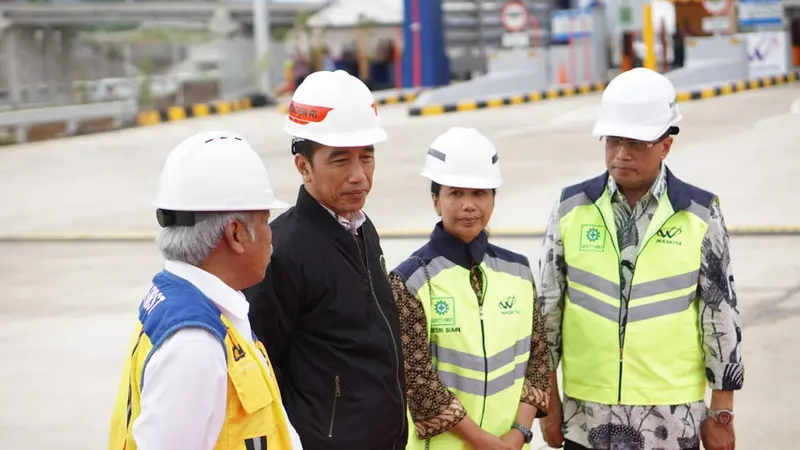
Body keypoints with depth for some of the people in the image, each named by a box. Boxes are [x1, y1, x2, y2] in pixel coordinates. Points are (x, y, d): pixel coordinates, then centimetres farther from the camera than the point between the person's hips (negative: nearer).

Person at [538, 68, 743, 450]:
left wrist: (722, 414, 0)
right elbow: (548, 307, 5)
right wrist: (549, 402, 6)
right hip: (586, 419, 2)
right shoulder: (571, 208, 0)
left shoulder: (700, 214, -4)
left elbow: (721, 316, 0)